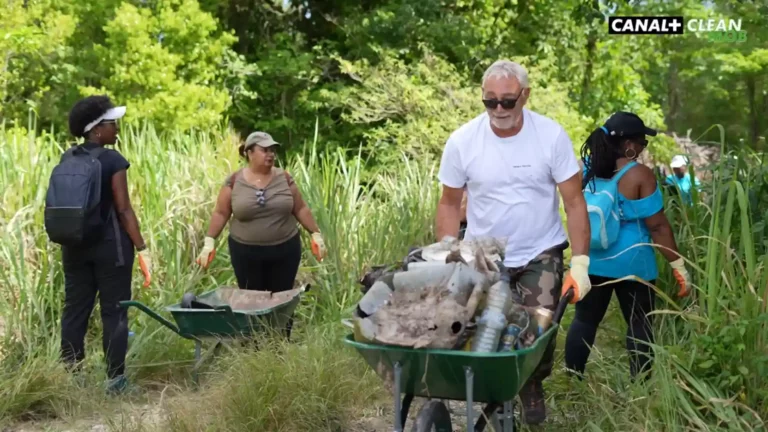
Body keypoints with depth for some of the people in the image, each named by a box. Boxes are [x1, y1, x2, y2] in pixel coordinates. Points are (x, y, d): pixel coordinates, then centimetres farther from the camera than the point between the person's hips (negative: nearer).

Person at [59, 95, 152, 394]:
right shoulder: (112, 160, -12)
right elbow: (123, 209, -13)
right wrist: (141, 249, -10)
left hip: (75, 245, 6)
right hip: (110, 245, -6)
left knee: (75, 310, 11)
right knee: (114, 312, 2)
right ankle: (115, 379, 5)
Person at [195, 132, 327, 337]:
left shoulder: (284, 178, 0)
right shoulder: (234, 181, -4)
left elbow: (300, 209, 6)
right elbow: (221, 214, 0)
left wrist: (316, 235, 2)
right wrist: (209, 242, -7)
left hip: (284, 250, 1)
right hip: (246, 252, -1)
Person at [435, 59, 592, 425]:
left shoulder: (551, 135, -13)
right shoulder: (461, 141, -10)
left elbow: (574, 202, -8)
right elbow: (449, 204, 1)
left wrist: (580, 262, -12)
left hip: (541, 255, -1)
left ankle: (532, 388, 26)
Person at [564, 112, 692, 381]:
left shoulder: (587, 168, 1)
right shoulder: (639, 175, -15)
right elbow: (658, 226, -14)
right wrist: (679, 266, -8)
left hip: (590, 260, 5)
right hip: (631, 262, -5)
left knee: (585, 319, 13)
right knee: (639, 323, 8)